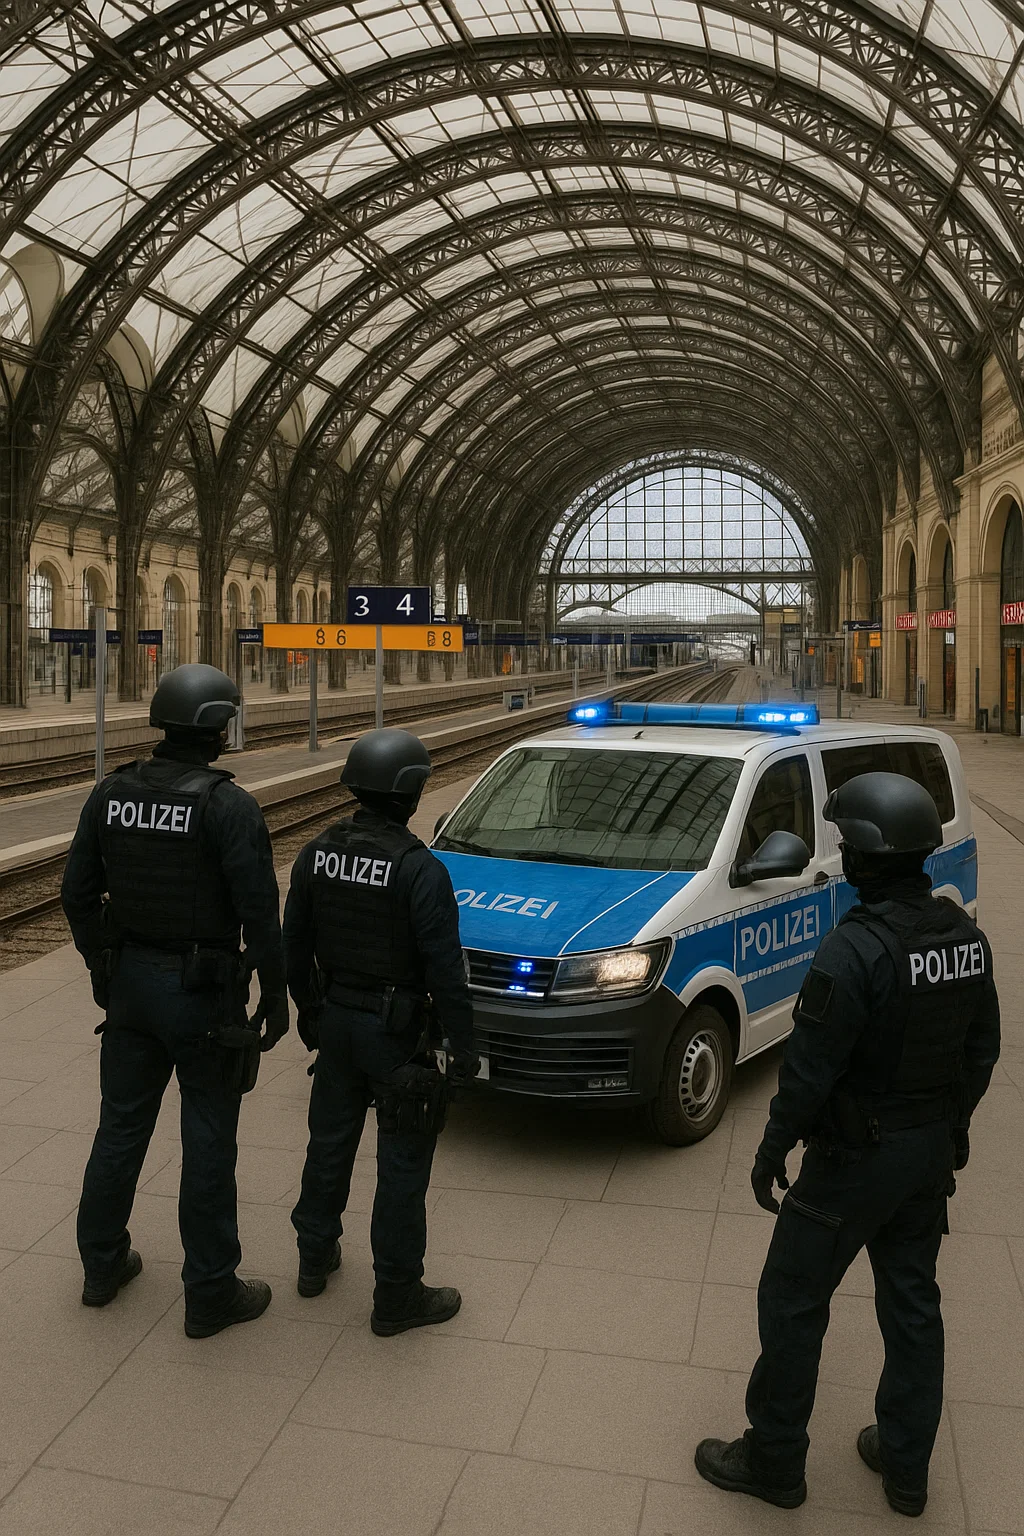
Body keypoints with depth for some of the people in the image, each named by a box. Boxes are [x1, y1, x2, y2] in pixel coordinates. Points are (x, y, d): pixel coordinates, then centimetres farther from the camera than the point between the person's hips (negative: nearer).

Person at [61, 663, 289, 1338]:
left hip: (128, 981, 6)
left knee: (121, 1126, 20)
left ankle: (103, 1264, 36)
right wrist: (275, 994, -7)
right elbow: (259, 910, -18)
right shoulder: (228, 806, -18)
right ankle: (211, 1293, 18)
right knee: (209, 1141, 6)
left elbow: (79, 894, 7)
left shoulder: (112, 794, 0)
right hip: (201, 991, -6)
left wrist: (103, 967, 18)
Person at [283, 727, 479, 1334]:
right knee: (403, 1160, 6)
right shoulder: (421, 870, -21)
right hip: (395, 1031, -6)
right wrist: (465, 1048, -9)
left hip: (333, 1022, 6)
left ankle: (316, 1259, 38)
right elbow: (445, 970, -19)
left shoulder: (317, 854, -1)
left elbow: (295, 947, 8)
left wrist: (309, 1011, 21)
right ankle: (397, 1296, 16)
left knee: (330, 1142, 21)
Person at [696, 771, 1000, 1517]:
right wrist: (950, 1125, 20)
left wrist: (772, 1152, -9)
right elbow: (982, 1050, 7)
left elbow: (810, 1069, -22)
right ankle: (906, 1465, 34)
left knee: (793, 1301, 9)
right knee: (913, 1301, 20)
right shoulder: (965, 936, -3)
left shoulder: (856, 948, -27)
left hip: (857, 1157, -7)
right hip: (932, 1150, 8)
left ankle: (773, 1460, 24)